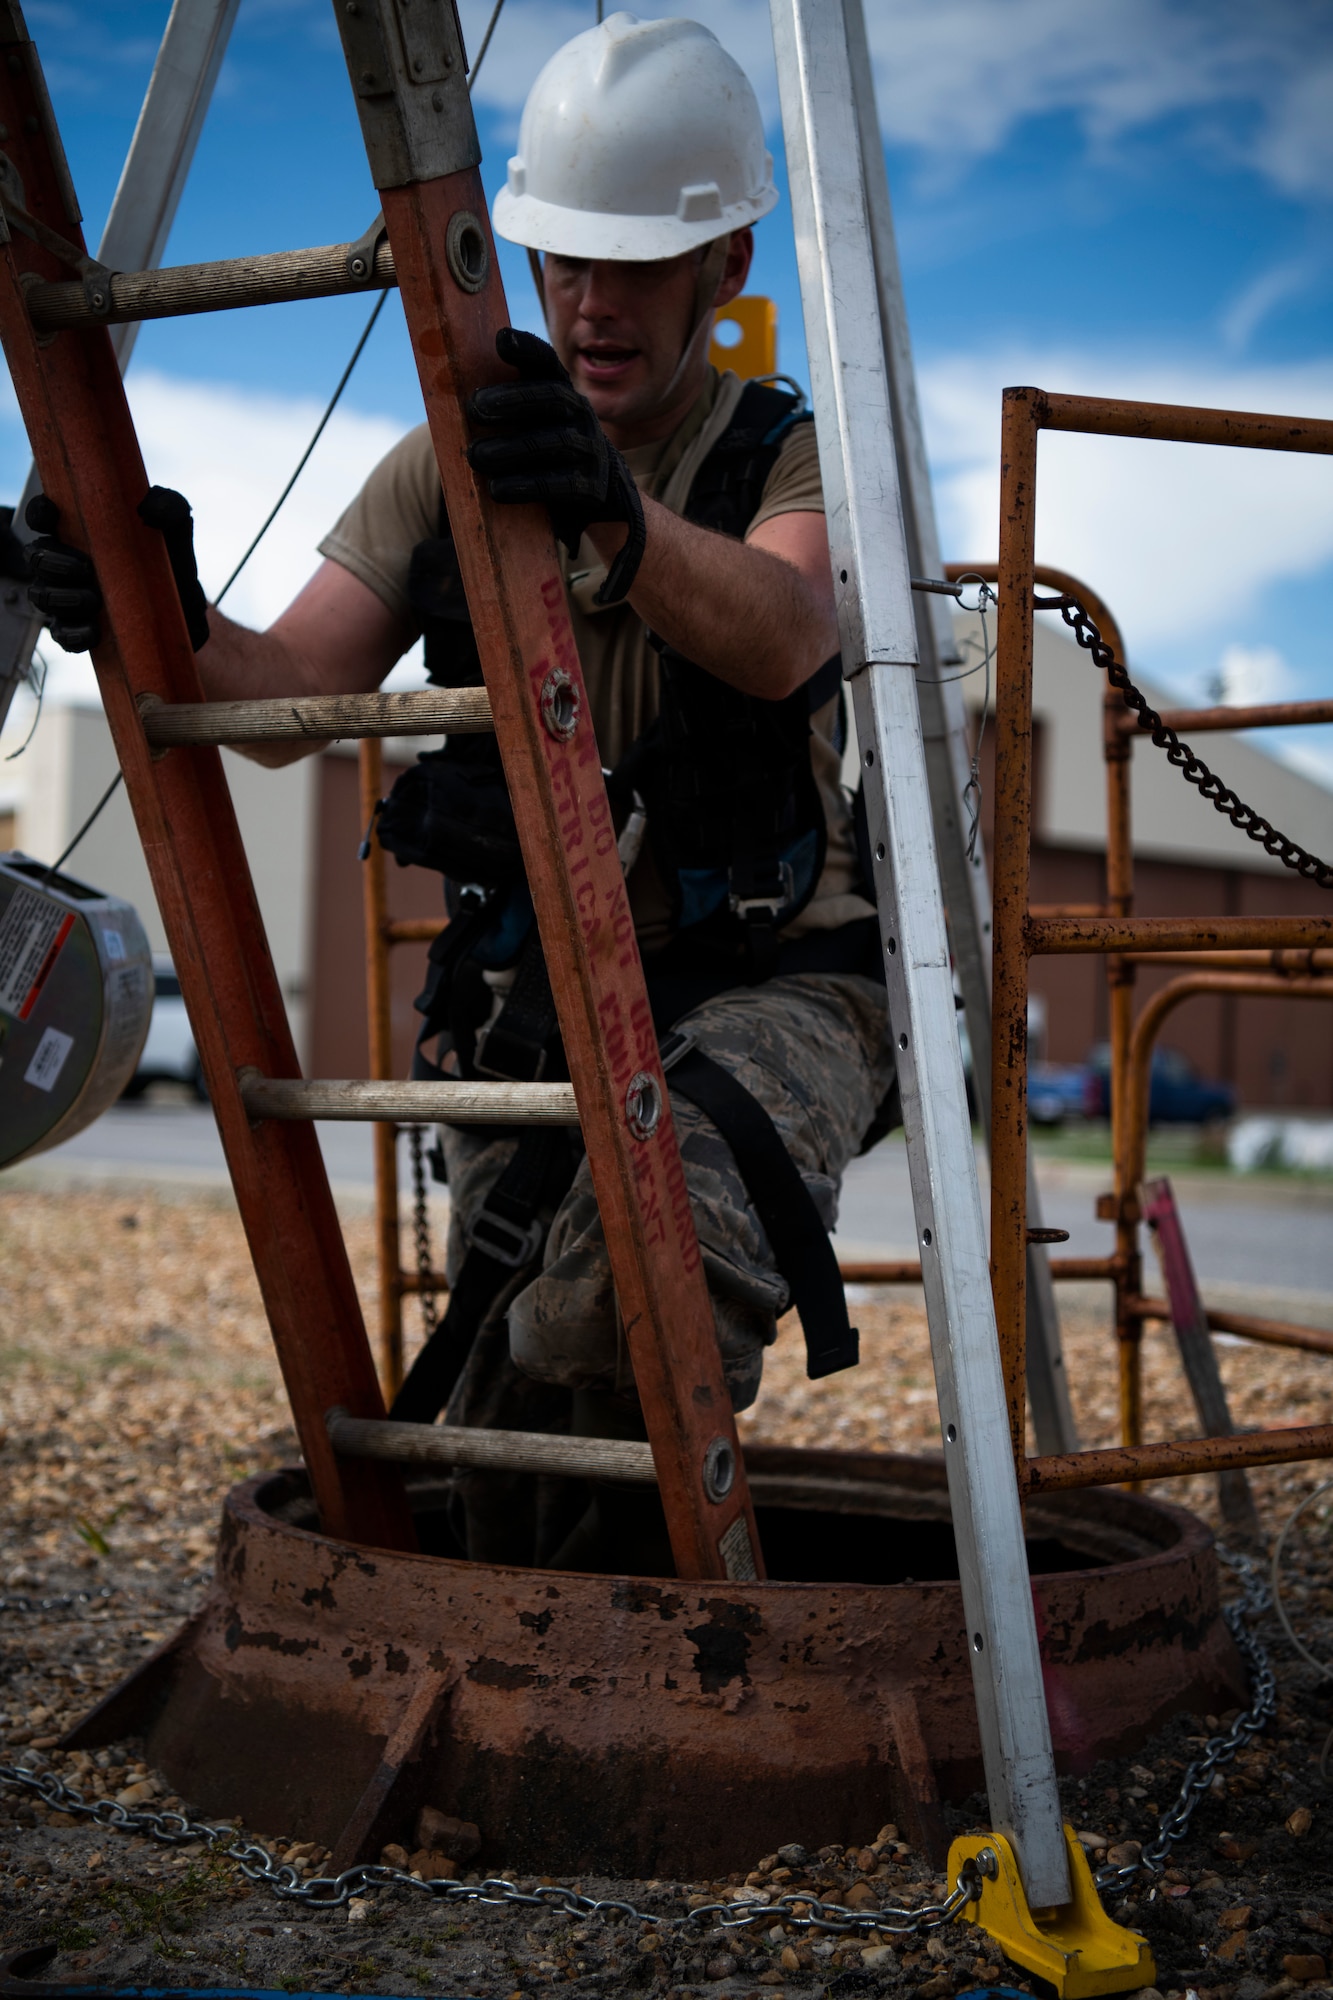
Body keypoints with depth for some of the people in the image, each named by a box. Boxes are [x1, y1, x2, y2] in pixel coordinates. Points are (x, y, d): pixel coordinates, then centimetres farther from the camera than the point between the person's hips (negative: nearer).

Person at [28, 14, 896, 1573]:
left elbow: (778, 641, -27)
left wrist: (614, 516, -47)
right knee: (510, 1432, -2)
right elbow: (291, 696, -3)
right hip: (526, 998, 3)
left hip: (771, 981, -3)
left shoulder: (791, 457, -3)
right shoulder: (446, 472, 6)